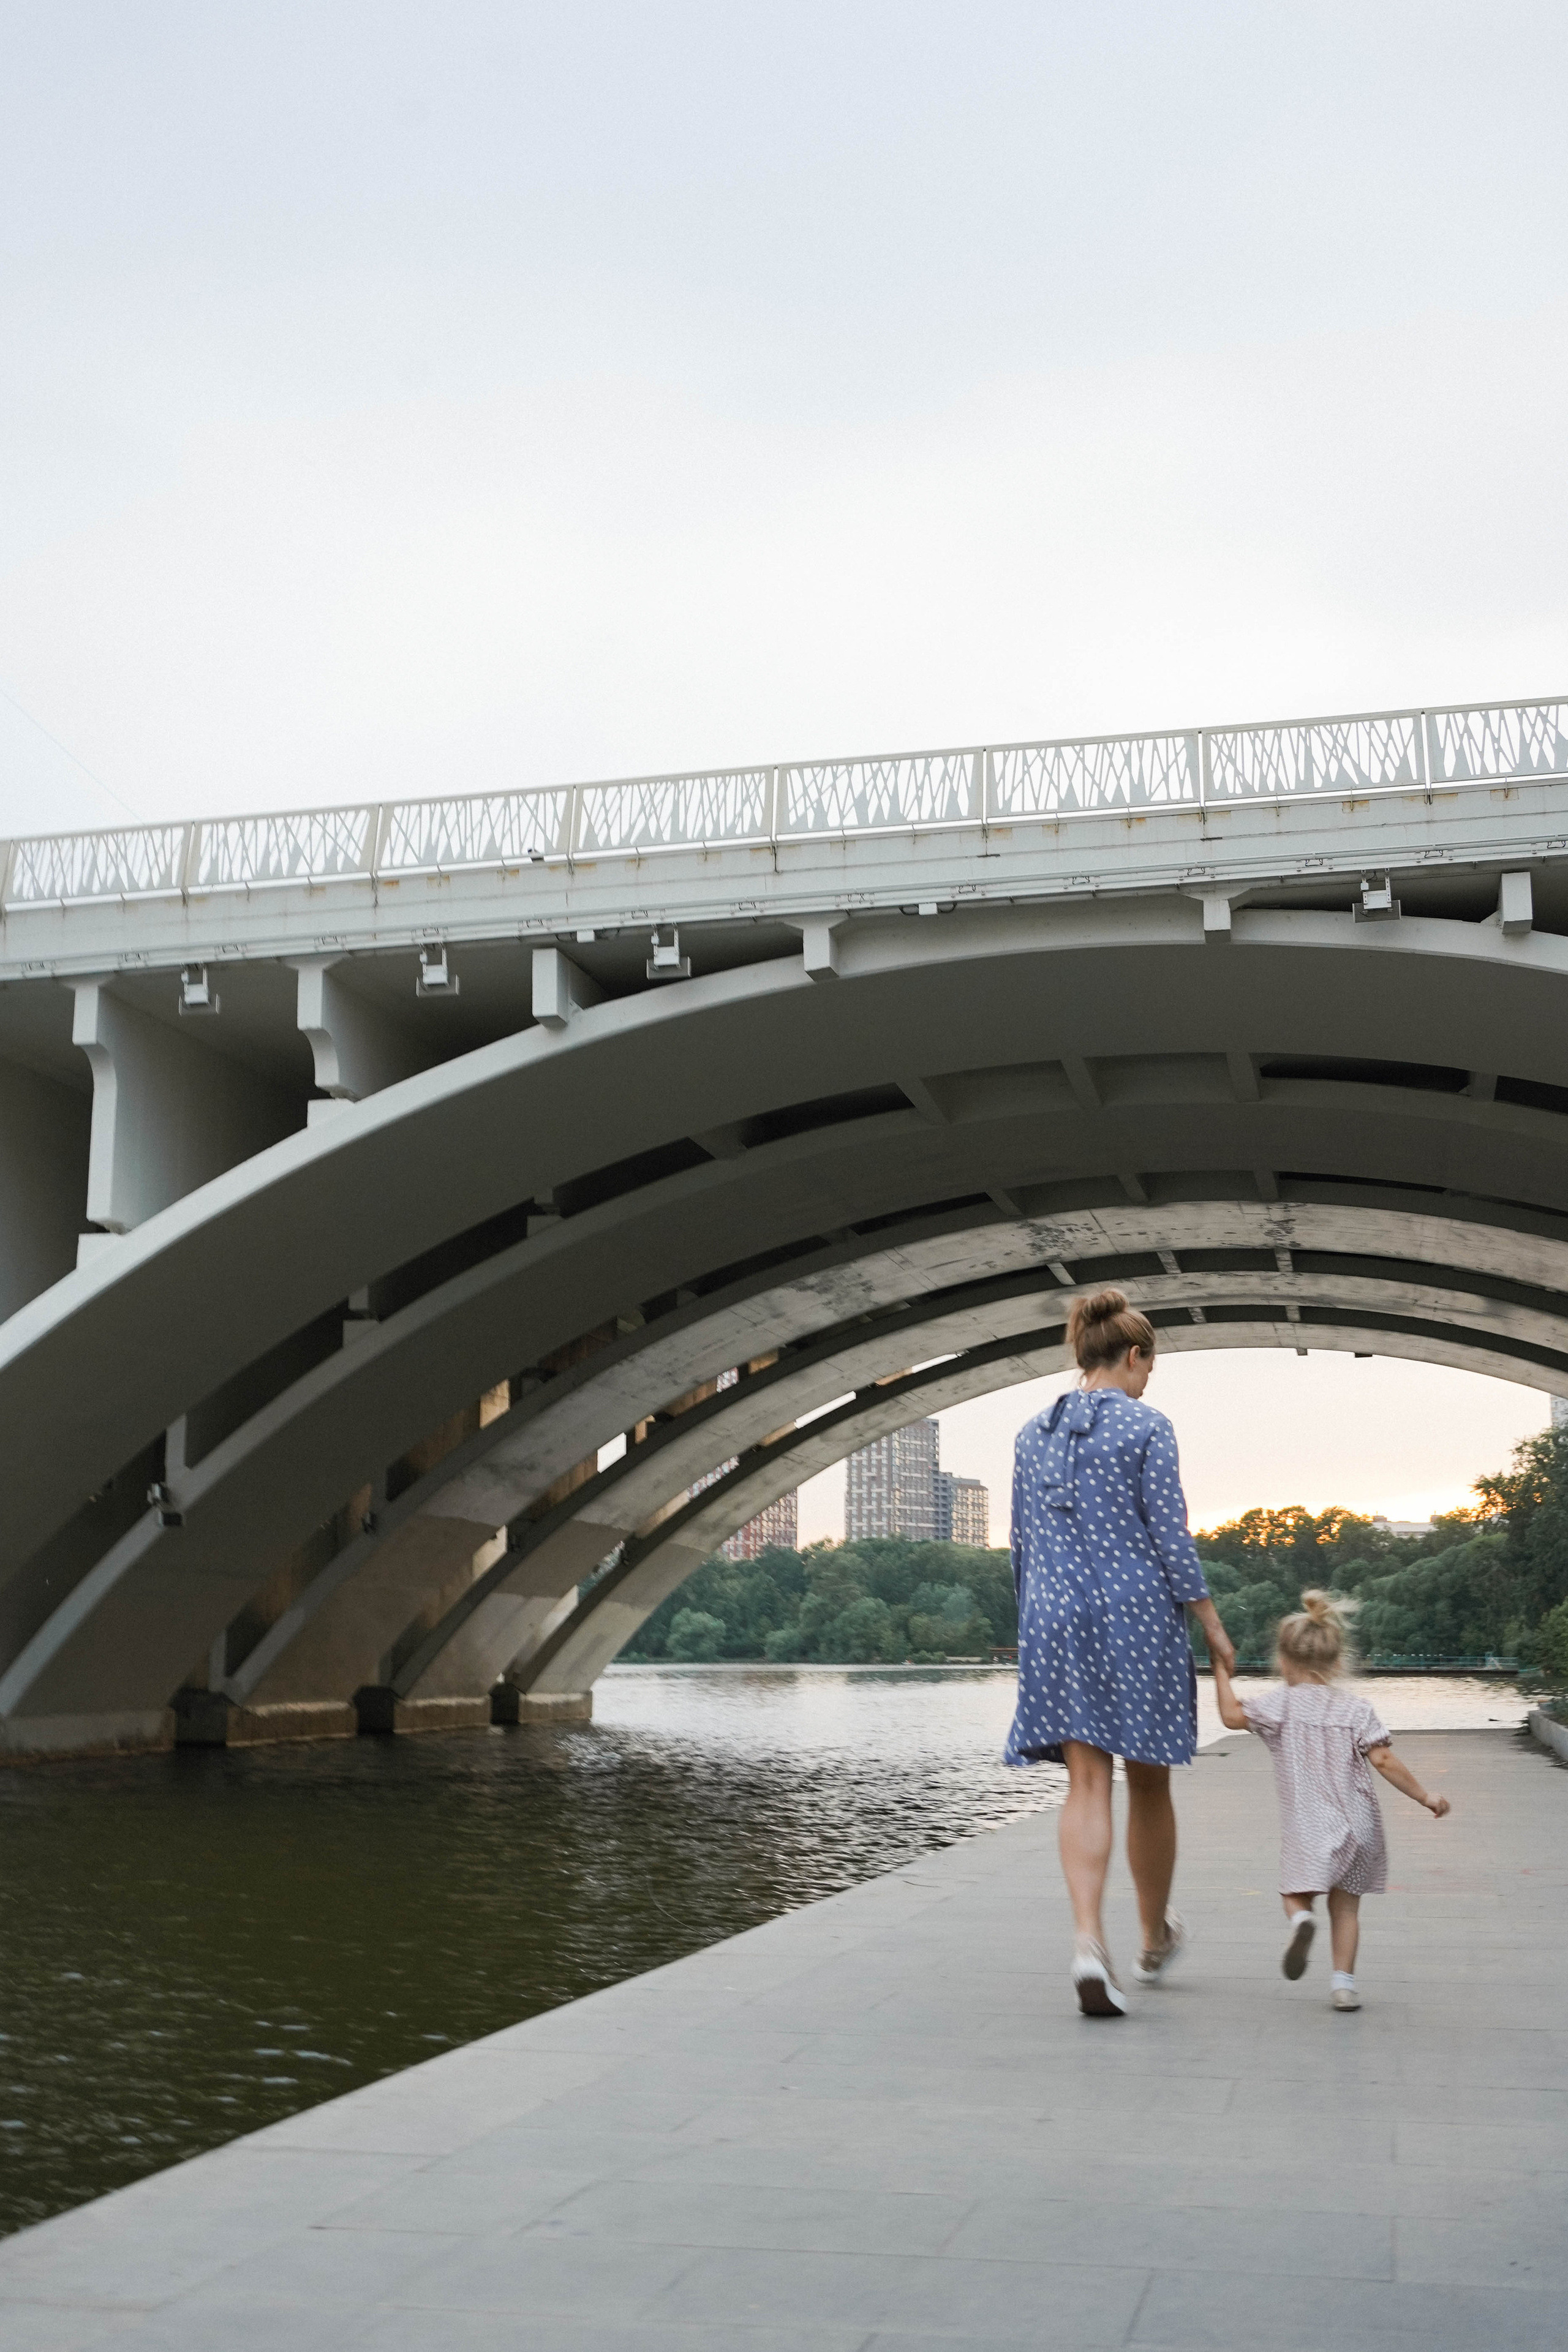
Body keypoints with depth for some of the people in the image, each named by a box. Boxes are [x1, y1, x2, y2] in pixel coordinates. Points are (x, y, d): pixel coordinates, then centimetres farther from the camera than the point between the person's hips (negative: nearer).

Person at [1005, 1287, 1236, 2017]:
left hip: (1057, 1621, 4)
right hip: (1139, 1614, -4)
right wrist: (1213, 1626, -2)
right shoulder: (1147, 1427, -6)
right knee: (1149, 1784, 12)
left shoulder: (1034, 1433, 10)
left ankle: (1089, 1940, -17)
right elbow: (1171, 1537, -9)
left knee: (1086, 1785, 0)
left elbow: (1022, 1545, 13)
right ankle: (1155, 1940, 28)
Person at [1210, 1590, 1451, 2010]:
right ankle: (1344, 1981, 6)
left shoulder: (1282, 1703, -4)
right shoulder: (1356, 1709, 0)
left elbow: (1232, 1716, -5)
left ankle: (1300, 1919, -24)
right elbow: (1383, 1760, -6)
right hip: (1358, 1824, 2)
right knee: (1346, 1904, 12)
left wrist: (1221, 1671, 7)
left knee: (1297, 1892, 9)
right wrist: (1424, 1796, 1)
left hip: (1307, 1826, -2)